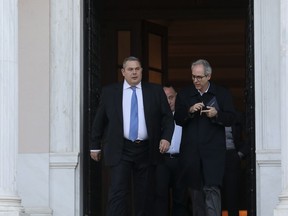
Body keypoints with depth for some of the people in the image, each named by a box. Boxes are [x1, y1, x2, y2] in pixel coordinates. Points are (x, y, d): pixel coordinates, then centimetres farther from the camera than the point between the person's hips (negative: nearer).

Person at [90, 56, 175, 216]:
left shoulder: (156, 91, 7)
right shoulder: (109, 92, 6)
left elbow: (168, 117, 7)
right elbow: (99, 121, 11)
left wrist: (166, 138, -8)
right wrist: (95, 146, 11)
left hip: (147, 150, 2)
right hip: (120, 150, -2)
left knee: (144, 195, 7)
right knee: (118, 193, -11)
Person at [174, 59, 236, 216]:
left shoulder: (222, 94, 7)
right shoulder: (184, 94, 11)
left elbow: (231, 119, 3)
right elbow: (178, 119, 5)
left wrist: (217, 114, -15)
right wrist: (189, 111, -13)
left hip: (213, 150, -2)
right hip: (191, 149, 2)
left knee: (212, 188, -13)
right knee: (194, 188, 4)